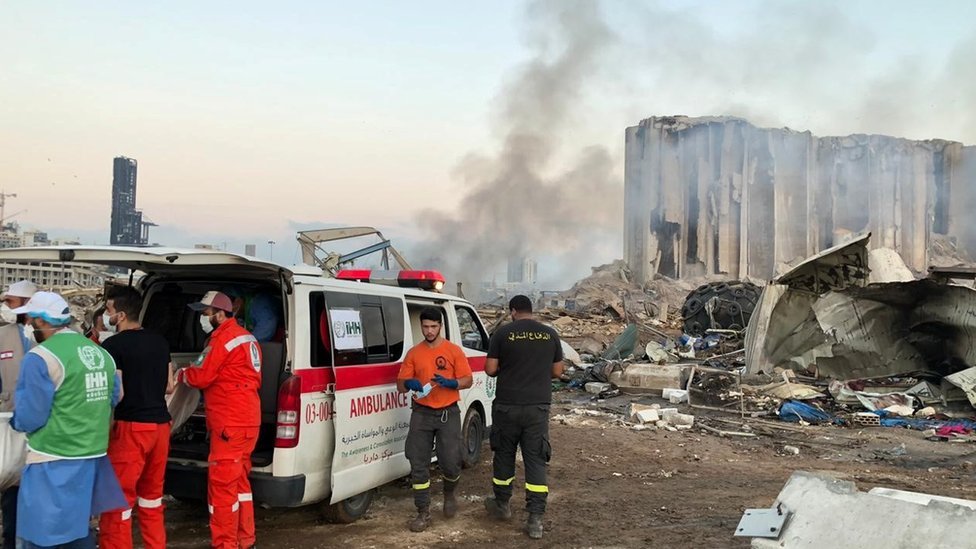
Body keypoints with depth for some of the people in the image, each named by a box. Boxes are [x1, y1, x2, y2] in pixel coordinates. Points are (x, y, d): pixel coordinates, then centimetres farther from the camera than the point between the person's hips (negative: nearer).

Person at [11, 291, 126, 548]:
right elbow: (112, 401, 14)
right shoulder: (102, 354, 8)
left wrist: (16, 419, 8)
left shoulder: (41, 357, -14)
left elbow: (28, 418, -12)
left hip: (54, 462, -7)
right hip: (93, 457, 7)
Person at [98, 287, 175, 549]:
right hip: (160, 424, 7)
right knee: (152, 496, 17)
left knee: (119, 499, 1)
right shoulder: (160, 342, 9)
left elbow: (116, 393, -16)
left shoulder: (113, 345, -12)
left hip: (130, 427, -7)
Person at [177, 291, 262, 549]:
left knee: (222, 483, -5)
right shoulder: (245, 337, 18)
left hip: (231, 423, -10)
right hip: (247, 420, 10)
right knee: (238, 480, 17)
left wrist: (180, 374, 5)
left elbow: (201, 376, -14)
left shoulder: (223, 338, -14)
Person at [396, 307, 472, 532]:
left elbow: (467, 380, -1)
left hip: (448, 413, -2)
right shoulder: (413, 353, 6)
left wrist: (450, 382, -21)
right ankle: (423, 514, 9)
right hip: (421, 413, 2)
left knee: (450, 462, -4)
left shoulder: (454, 351, 0)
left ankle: (449, 494, 29)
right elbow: (400, 385, 6)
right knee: (418, 465, -1)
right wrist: (409, 383, -18)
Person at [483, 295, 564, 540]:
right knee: (536, 460, 3)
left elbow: (490, 369, -4)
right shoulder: (550, 334, 3)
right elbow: (557, 371, 9)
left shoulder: (503, 333, -5)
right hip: (538, 406, 2)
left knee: (504, 455, 16)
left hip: (507, 405, -1)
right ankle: (535, 519, 0)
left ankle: (502, 505, 32)